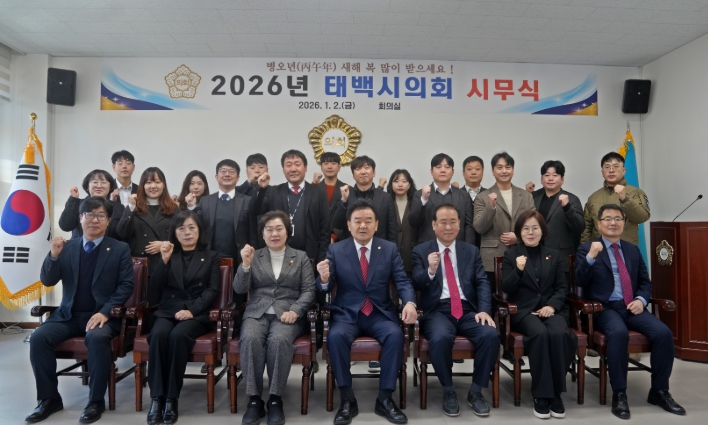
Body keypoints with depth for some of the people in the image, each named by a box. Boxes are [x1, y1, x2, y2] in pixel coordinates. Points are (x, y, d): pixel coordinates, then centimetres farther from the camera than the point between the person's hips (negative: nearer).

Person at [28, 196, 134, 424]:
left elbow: (126, 285, -5)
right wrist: (54, 255, -14)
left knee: (96, 338, -33)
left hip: (102, 315, -4)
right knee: (39, 337, -20)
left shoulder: (120, 249, 1)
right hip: (68, 315, 4)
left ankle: (96, 401, -16)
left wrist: (105, 312, -18)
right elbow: (47, 281, 4)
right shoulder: (67, 247, 8)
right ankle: (49, 398, -1)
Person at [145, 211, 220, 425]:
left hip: (197, 314, -2)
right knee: (159, 334, -32)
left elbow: (212, 291, 1)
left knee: (178, 335, -33)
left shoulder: (210, 257, 14)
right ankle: (156, 398, -27)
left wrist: (192, 310, -17)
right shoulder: (169, 255, 19)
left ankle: (171, 399, -26)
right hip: (167, 311, 2)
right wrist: (164, 260, -3)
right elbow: (154, 293, 8)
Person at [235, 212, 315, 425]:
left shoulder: (301, 257, 12)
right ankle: (254, 399, -21)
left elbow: (309, 290, 4)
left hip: (288, 313, -1)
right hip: (257, 313, 1)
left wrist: (295, 311, -14)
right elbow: (240, 289, 5)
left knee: (279, 340, -34)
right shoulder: (254, 256, 15)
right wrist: (245, 264, -12)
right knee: (250, 339, -32)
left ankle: (275, 399, -20)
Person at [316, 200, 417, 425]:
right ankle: (347, 400, -15)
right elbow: (327, 287, -2)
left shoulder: (390, 249, 5)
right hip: (346, 314, 0)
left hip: (380, 313, 1)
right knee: (336, 336, -31)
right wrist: (324, 279, -27)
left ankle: (385, 399, -14)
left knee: (396, 335, -29)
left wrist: (409, 302, -24)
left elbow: (402, 281, -2)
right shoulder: (335, 250, 2)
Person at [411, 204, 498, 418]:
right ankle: (448, 391, -6)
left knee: (491, 335, -26)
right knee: (440, 338, -34)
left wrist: (484, 310, -10)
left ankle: (476, 391, -3)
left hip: (468, 309, 3)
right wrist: (430, 271, -21)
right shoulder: (421, 251, 8)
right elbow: (415, 285, 0)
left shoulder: (471, 251, 15)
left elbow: (482, 283, 7)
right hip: (437, 310, -2)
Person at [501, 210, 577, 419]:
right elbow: (506, 289, 0)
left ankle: (556, 392, -16)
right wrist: (518, 270, -18)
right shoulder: (510, 254, 9)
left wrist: (552, 305, -10)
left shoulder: (554, 255, 16)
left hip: (551, 308, 2)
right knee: (540, 334, -33)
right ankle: (541, 395, -21)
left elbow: (562, 287, 9)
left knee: (559, 334, -32)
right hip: (523, 310, -2)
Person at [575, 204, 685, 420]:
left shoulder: (633, 249, 17)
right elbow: (579, 282, -10)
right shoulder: (586, 249, 1)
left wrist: (641, 300, -3)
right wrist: (591, 257, -25)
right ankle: (619, 394, -21)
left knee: (664, 333, -20)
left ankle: (659, 391, -1)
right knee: (619, 333, -34)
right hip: (604, 308, -5)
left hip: (632, 307, 5)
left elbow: (645, 282, 18)